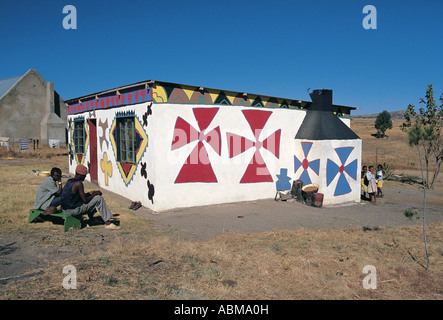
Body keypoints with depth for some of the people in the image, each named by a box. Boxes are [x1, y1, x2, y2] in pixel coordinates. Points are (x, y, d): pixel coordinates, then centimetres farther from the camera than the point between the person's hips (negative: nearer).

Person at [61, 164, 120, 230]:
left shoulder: (68, 181, 10)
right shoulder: (78, 183, -18)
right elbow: (85, 201, -18)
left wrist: (89, 193, 16)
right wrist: (95, 194, -4)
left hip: (65, 210, 9)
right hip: (73, 210, -9)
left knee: (89, 198, 30)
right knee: (99, 199, -9)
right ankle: (107, 223, -9)